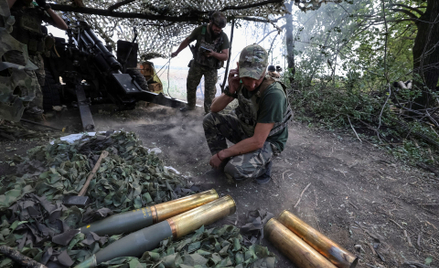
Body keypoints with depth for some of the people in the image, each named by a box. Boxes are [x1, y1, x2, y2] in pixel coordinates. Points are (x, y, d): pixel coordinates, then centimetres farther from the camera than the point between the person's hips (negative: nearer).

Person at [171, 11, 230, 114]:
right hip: (197, 64, 3)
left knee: (210, 91, 0)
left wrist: (213, 54, -36)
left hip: (211, 68, -2)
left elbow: (225, 56, -18)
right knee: (190, 85, 15)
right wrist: (177, 52, 9)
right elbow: (187, 41, 3)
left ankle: (209, 111, 17)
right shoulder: (200, 30, -12)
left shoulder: (223, 37, -16)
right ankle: (191, 105, 39)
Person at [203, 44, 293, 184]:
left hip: (267, 141, -6)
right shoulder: (241, 81, -11)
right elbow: (214, 109, -5)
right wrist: (230, 91, -25)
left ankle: (263, 164, 3)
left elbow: (258, 141, -31)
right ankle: (222, 164, 4)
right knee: (210, 120, -7)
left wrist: (221, 154, -23)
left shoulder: (273, 94, -32)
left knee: (234, 170, -29)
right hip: (246, 129, 7)